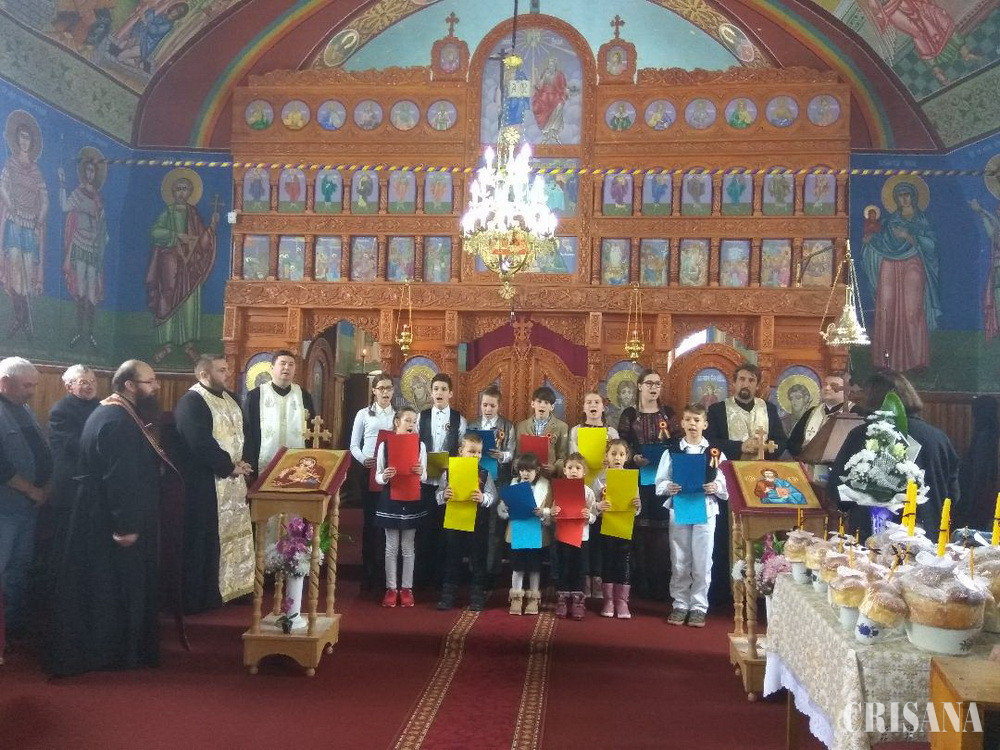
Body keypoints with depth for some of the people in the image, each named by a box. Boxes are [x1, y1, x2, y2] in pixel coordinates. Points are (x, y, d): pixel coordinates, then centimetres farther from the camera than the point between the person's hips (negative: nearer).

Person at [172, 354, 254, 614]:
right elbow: (200, 443, -24)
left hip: (232, 482, 9)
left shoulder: (229, 399, 14)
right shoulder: (191, 402, -15)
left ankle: (230, 586, 26)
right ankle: (200, 600, 9)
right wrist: (229, 466, -15)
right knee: (205, 542, -1)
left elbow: (241, 434, 17)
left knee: (233, 534, 14)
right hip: (205, 486, -9)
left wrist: (242, 463, -1)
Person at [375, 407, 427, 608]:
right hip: (390, 499, 0)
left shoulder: (420, 445, 0)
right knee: (391, 547, 7)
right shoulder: (385, 444, -2)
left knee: (408, 547, 7)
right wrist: (384, 476, -23)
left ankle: (406, 588, 17)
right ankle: (391, 588, 16)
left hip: (412, 500, 1)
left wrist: (420, 472, -20)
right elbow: (378, 476, -1)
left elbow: (424, 477, 2)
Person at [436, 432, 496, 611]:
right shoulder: (448, 473, 0)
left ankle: (477, 595, 18)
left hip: (478, 523, 0)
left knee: (478, 559, 7)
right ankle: (448, 594, 22)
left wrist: (483, 498, -26)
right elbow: (439, 495, 1)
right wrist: (443, 496, -21)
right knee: (452, 558, 10)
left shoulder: (485, 475, 0)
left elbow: (492, 496, -6)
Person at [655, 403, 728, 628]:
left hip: (706, 510, 0)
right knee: (679, 562, 8)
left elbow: (726, 485, 3)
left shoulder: (715, 452, 3)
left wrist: (716, 487, -18)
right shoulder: (672, 451, 4)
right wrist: (669, 488, -18)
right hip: (678, 510, 1)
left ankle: (699, 607, 15)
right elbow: (660, 483, 2)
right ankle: (680, 604, 20)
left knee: (702, 563, 3)